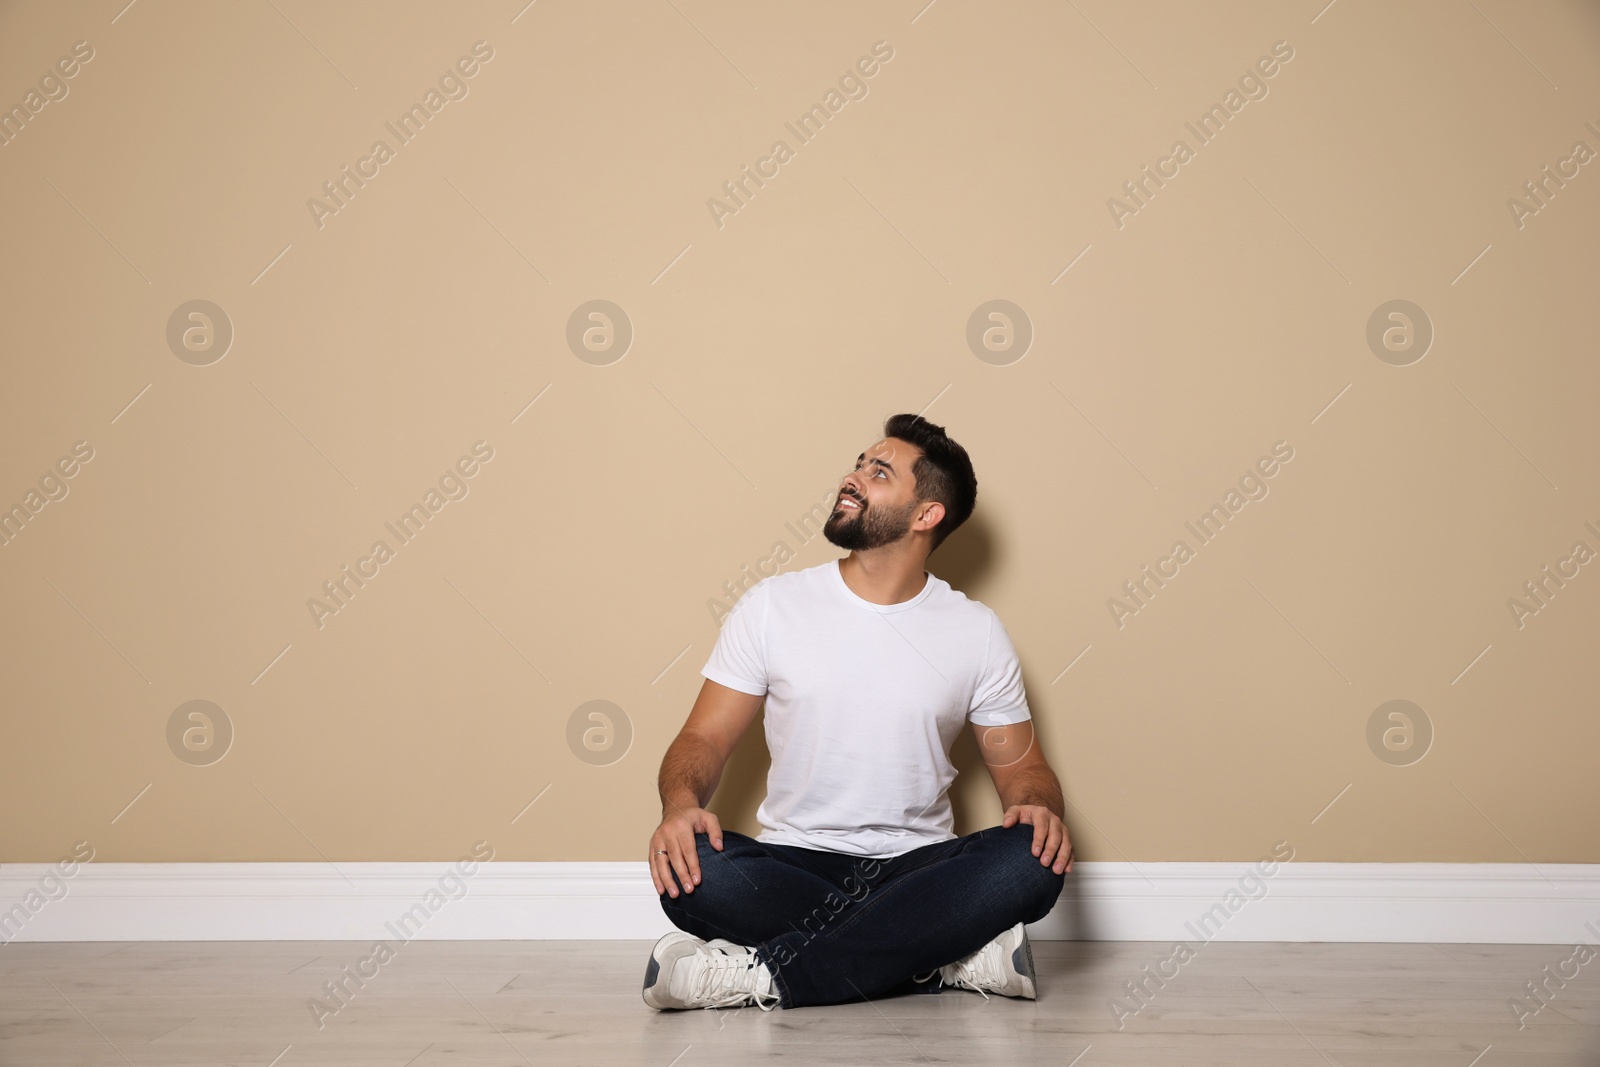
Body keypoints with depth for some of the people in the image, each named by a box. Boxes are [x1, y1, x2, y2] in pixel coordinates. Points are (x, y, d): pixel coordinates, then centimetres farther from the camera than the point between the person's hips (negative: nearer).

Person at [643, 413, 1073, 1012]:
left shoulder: (976, 632, 5)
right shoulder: (772, 606, 3)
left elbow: (1019, 764, 11)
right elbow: (704, 737, 3)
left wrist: (1037, 805, -14)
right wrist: (681, 804, -20)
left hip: (918, 867, 1)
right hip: (793, 865, 0)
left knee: (1031, 861, -31)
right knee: (691, 874, -32)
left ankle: (767, 974, -29)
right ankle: (950, 957, -24)